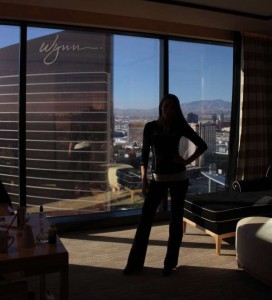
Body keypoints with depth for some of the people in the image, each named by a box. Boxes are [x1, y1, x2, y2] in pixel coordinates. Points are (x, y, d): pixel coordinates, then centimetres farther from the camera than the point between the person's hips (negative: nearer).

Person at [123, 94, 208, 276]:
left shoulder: (180, 126, 0)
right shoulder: (150, 127, 2)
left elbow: (202, 145, 7)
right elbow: (145, 154, 2)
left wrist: (187, 161, -3)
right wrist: (144, 179, -6)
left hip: (178, 178, 0)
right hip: (158, 178, 1)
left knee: (176, 218, 6)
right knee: (145, 218, 0)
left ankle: (171, 263, 18)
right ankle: (135, 262, 10)